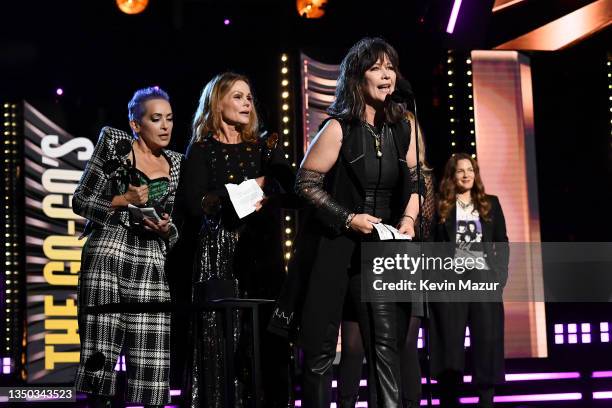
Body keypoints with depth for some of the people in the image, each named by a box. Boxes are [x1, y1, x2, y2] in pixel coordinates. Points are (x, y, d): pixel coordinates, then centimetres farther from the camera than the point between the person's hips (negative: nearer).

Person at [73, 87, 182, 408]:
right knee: (102, 352, -7)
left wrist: (166, 229, -4)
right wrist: (122, 200, -12)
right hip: (108, 257, -3)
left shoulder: (175, 164, 15)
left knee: (151, 362, -5)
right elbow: (80, 200, 2)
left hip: (152, 266, 3)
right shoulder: (114, 143, 5)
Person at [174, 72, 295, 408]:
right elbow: (194, 205, -7)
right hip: (219, 254, -3)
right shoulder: (202, 151, 6)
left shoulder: (264, 148, 17)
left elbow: (291, 191, 4)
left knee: (267, 344, -3)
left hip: (264, 255, 3)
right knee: (222, 343, -7)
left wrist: (262, 198, -14)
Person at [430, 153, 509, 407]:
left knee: (487, 343, 1)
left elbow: (502, 241, 11)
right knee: (450, 344, 0)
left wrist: (500, 273, 0)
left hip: (484, 279, 2)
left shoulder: (490, 203, 13)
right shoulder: (441, 206, 6)